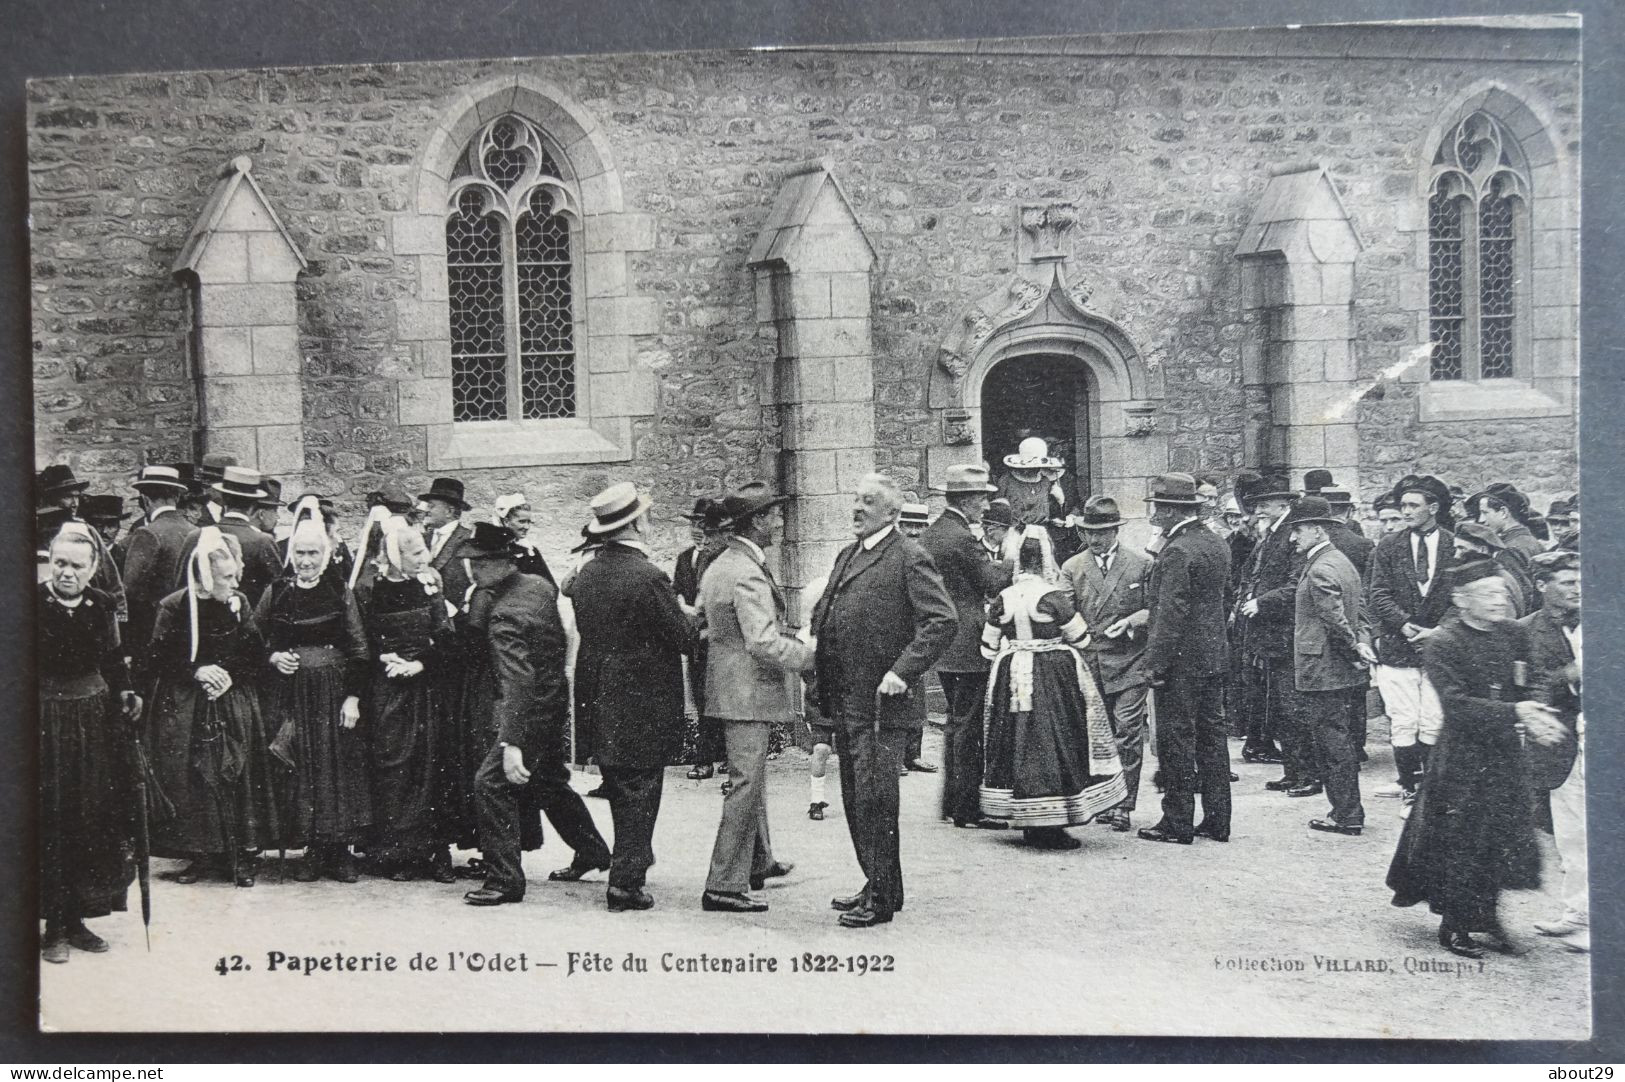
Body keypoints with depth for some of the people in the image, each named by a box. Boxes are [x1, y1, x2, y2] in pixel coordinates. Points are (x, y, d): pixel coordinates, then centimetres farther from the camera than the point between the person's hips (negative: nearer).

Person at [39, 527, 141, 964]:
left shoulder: (102, 606, 4)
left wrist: (126, 693, -4)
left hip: (94, 723, 4)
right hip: (45, 724, -4)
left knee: (94, 822, 9)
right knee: (50, 822, 0)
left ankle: (76, 918, 21)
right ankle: (54, 926, 9)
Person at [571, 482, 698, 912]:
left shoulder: (586, 574, 4)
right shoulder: (647, 577, -19)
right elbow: (685, 639, -16)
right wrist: (689, 616, 6)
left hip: (597, 701, 7)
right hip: (642, 704, -7)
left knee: (620, 792, 19)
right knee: (640, 793, 2)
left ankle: (630, 863, 30)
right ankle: (626, 883, 4)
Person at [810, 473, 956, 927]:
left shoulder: (908, 558, -9)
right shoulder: (847, 556, 17)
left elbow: (944, 620, -18)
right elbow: (823, 615, 26)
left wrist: (903, 671, -21)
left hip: (880, 704, -9)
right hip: (844, 703, 9)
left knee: (874, 800, -6)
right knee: (855, 802, 14)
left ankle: (882, 898, 3)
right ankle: (876, 885, 26)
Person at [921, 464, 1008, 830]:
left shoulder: (927, 536, 12)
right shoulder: (961, 538, -17)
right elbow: (994, 582, -14)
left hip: (943, 647, 10)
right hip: (968, 646, -10)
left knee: (956, 723, 17)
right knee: (969, 727, -5)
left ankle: (952, 800, 22)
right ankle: (968, 807, -3)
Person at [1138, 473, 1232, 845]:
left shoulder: (1177, 552, -18)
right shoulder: (1217, 545, 10)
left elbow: (1171, 614, -20)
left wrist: (1156, 664, -18)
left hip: (1181, 660, -9)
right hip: (1214, 656, 9)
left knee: (1177, 741, -2)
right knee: (1211, 735, 12)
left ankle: (1177, 823, 3)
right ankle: (1217, 820, 17)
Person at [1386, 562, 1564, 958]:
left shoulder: (1512, 634, 4)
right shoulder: (1441, 643, -13)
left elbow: (1528, 688, 12)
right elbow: (1456, 704, -22)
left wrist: (1535, 718, -8)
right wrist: (1515, 712, -30)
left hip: (1506, 751, 5)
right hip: (1463, 755, -5)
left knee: (1505, 835, 8)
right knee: (1459, 840, 2)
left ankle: (1486, 914, 26)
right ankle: (1454, 926, 17)